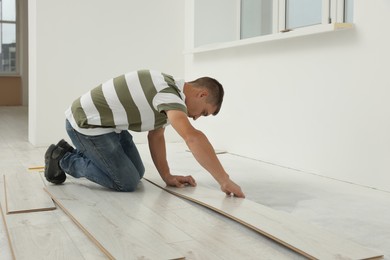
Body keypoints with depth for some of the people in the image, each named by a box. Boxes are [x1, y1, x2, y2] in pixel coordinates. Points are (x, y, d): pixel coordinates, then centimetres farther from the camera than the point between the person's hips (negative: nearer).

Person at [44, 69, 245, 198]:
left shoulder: (168, 91, 5)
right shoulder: (169, 94, -26)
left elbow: (156, 135, 10)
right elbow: (193, 137, -42)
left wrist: (167, 177, 1)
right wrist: (225, 181, -37)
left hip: (105, 122, 10)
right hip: (86, 124, -10)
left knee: (136, 174, 13)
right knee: (127, 183, -8)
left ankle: (78, 154, 26)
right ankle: (63, 159, 5)